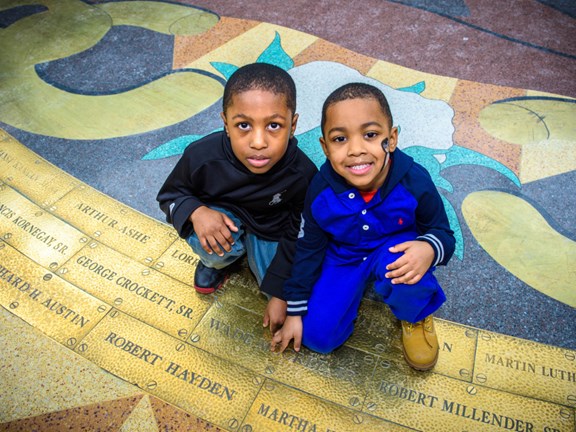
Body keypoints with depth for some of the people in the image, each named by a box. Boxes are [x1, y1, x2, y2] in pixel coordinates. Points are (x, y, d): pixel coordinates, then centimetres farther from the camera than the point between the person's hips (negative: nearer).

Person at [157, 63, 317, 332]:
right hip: (219, 218, -1)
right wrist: (196, 212, -32)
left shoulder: (303, 174, -30)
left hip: (269, 228, 1)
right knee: (218, 247, -35)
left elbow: (296, 237, -16)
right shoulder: (203, 156, -29)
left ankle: (251, 254, 17)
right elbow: (169, 196, -9)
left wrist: (280, 295, -15)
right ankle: (216, 261, 4)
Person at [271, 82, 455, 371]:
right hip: (342, 257, 1)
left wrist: (429, 250, -36)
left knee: (403, 268, -37)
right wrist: (295, 312, -2)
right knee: (317, 337, -8)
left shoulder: (414, 182, -27)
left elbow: (442, 232, -9)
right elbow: (308, 249, -8)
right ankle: (358, 287, 20)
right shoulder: (321, 191, -24)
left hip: (395, 249, 0)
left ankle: (415, 317, 0)